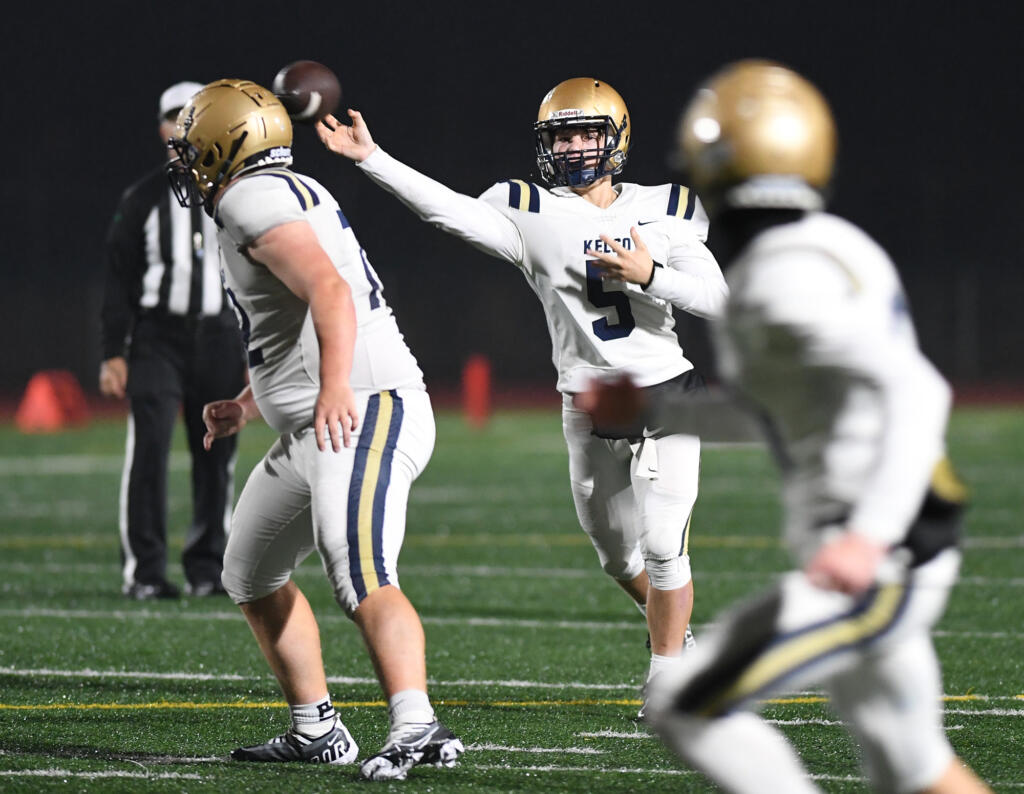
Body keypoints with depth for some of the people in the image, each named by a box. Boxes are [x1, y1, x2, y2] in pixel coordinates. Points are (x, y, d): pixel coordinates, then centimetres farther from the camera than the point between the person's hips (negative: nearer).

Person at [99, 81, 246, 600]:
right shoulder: (142, 200, 3)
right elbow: (118, 280, 4)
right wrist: (113, 354, -3)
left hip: (218, 338, 2)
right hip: (157, 337, -2)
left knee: (216, 457, 3)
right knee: (149, 447, -13)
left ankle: (205, 568, 14)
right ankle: (144, 571, -10)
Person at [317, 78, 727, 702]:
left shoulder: (665, 211, 2)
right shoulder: (533, 215, -2)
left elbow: (715, 298, -3)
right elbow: (448, 207, -15)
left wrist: (649, 275, -18)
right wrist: (370, 158, -23)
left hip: (666, 395, -1)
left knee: (662, 547, -9)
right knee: (619, 556, 13)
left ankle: (667, 673, 6)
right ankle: (677, 632, 40)